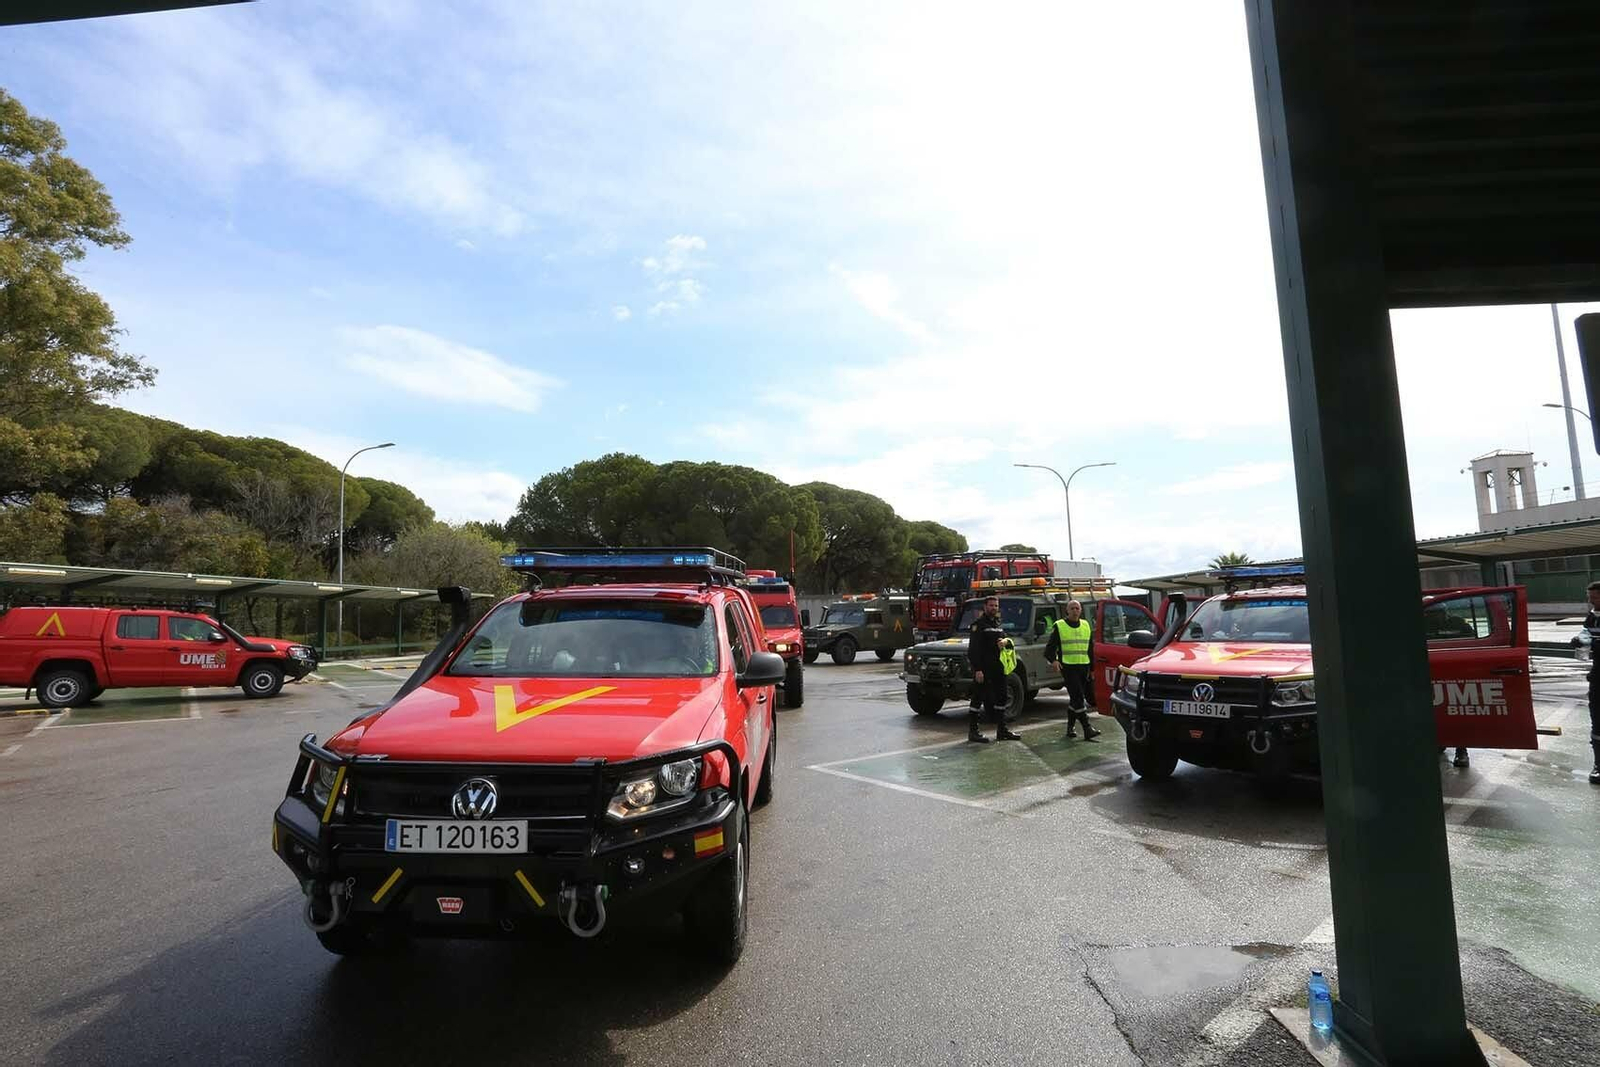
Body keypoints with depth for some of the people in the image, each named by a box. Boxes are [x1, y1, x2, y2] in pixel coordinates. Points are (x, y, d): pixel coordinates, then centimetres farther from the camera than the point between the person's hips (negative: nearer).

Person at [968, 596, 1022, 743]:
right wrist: (978, 669, -22)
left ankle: (1002, 731, 22)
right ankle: (972, 731, 2)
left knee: (1001, 697, 12)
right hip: (983, 668, -8)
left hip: (997, 667, 8)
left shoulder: (998, 624, 17)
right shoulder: (978, 624, -8)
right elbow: (973, 649, -15)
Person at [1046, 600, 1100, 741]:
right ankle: (1087, 730, -12)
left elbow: (1091, 648, 19)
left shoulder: (1086, 625, 14)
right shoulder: (1059, 626, -1)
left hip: (1083, 667, 5)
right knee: (1078, 698, -11)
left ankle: (1070, 727, 21)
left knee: (1075, 699, 11)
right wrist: (1053, 660, -20)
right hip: (1068, 667, -5)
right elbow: (1050, 646, -2)